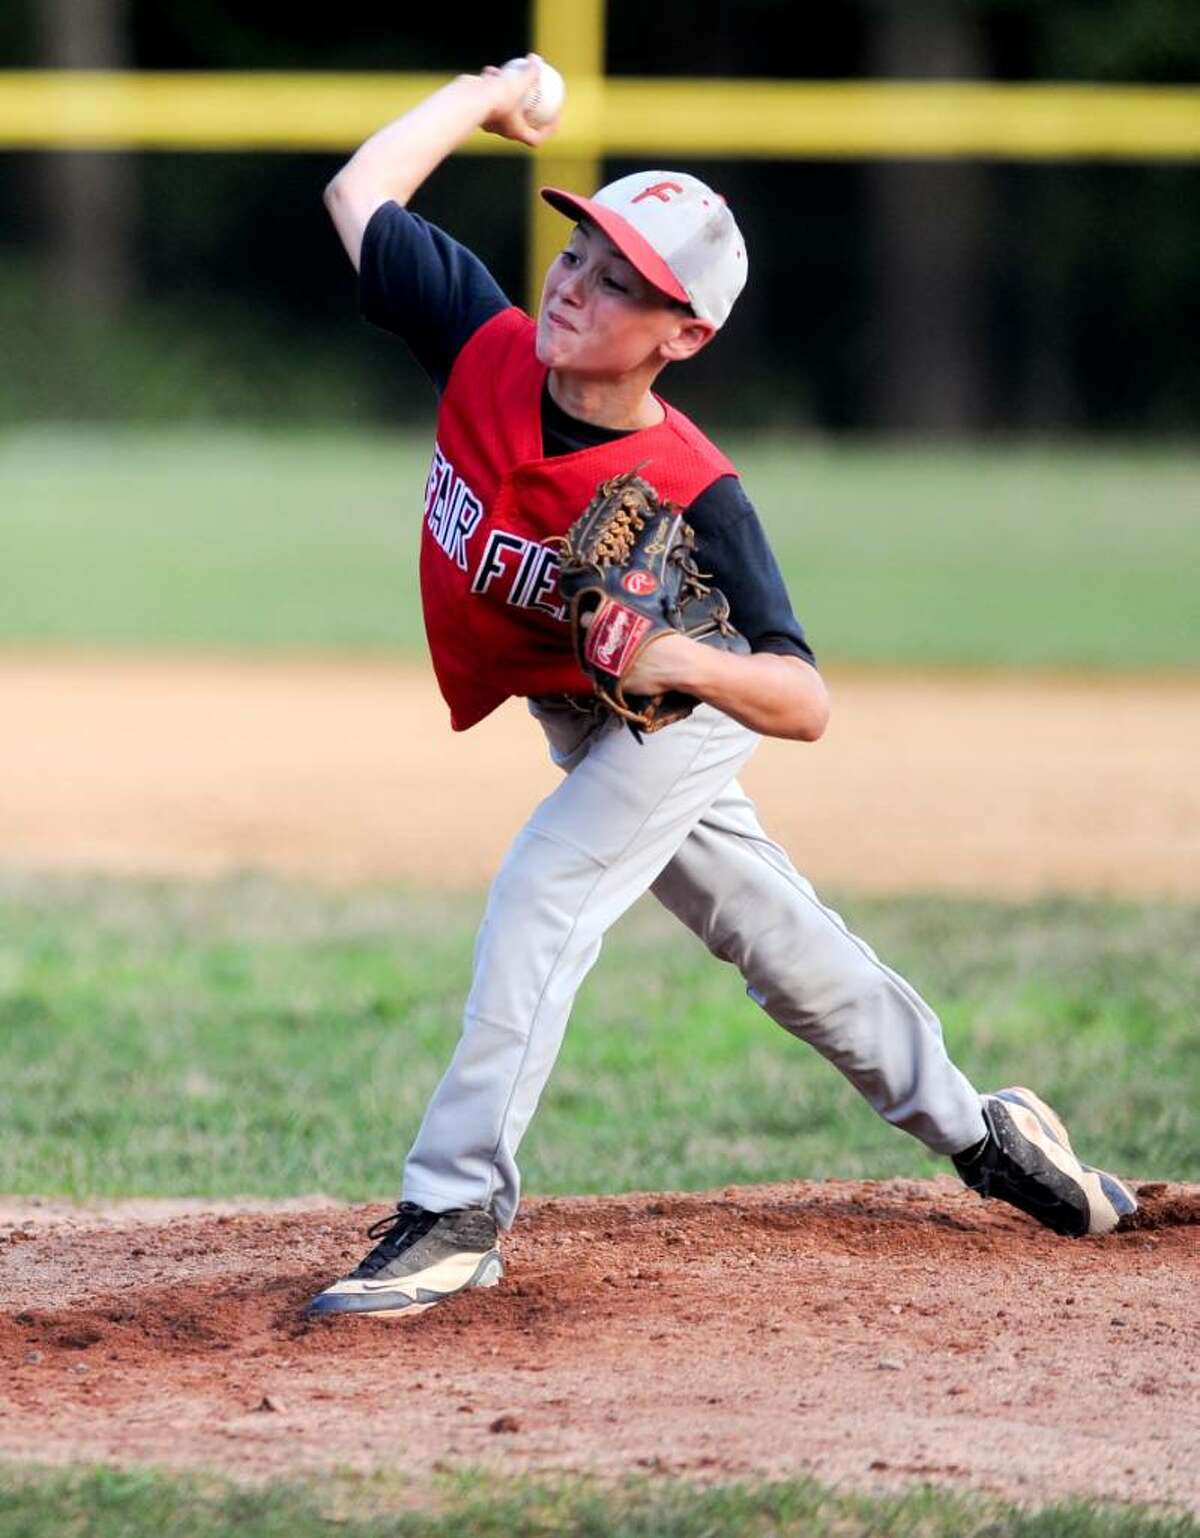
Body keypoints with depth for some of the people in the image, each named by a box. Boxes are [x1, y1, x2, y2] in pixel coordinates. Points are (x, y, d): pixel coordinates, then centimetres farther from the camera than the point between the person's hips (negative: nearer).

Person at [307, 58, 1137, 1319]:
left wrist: (687, 663, -56)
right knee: (769, 934, 18)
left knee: (541, 896, -24)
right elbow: (360, 195, -13)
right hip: (578, 716, 6)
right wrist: (486, 98, -6)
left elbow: (805, 703, -38)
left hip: (674, 719, -6)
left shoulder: (693, 501, -38)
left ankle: (458, 1213, -20)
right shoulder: (488, 351, -26)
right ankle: (975, 1131, 37)